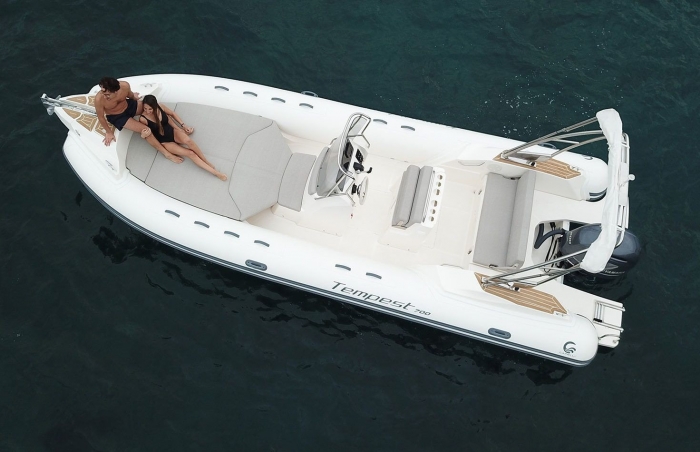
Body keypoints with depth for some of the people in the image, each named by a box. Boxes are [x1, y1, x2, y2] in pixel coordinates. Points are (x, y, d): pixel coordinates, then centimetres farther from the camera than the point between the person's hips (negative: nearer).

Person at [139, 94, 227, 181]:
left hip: (172, 132, 3)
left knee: (188, 140, -35)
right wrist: (144, 135, -27)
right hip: (164, 142, -3)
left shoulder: (160, 107, -5)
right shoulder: (143, 119, -14)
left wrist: (183, 125, 7)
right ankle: (214, 172, -28)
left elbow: (172, 114, 12)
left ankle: (208, 163, -23)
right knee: (190, 153, -23)